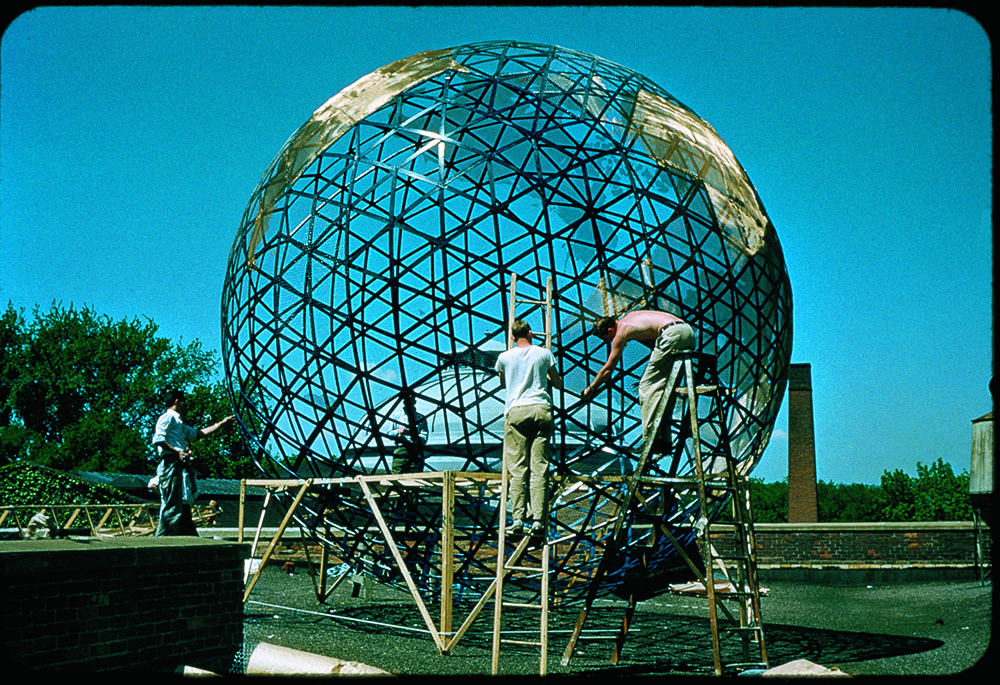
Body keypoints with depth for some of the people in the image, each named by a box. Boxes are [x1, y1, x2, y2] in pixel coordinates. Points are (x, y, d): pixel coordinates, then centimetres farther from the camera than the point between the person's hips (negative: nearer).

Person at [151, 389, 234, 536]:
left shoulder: (179, 423, 29)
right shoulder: (168, 417, -1)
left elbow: (198, 433, 34)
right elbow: (158, 440, -15)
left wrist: (221, 424, 36)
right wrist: (177, 452, -16)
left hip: (180, 467, 10)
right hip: (171, 464, -10)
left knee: (184, 506, 11)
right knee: (171, 506, -14)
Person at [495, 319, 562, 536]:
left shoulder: (504, 357, 12)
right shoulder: (544, 353, 11)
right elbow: (558, 383, 23)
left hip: (515, 410, 0)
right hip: (541, 408, 0)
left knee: (518, 468, -1)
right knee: (539, 467, -2)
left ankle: (518, 518, -9)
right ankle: (538, 520, -9)